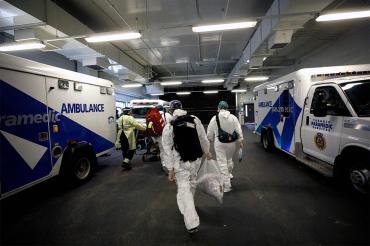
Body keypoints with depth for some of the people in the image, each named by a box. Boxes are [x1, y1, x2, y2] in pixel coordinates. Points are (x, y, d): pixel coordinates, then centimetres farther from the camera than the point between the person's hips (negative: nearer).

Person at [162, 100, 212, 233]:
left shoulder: (168, 127, -10)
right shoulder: (195, 120, -7)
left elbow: (168, 150, -8)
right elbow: (203, 138, 1)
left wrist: (170, 169, -1)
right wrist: (207, 152, 18)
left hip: (180, 163, -3)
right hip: (196, 159, 3)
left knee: (183, 189, 5)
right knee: (192, 183, 25)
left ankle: (192, 223, 3)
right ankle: (189, 204, 49)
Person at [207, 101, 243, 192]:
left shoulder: (214, 118, -5)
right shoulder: (233, 117, -2)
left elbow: (209, 132, 3)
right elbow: (239, 130, -1)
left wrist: (210, 139, 20)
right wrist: (240, 142, 8)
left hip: (219, 143, -3)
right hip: (231, 142, 3)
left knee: (222, 163, 2)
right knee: (229, 159, 25)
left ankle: (226, 185, 5)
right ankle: (229, 174, 47)